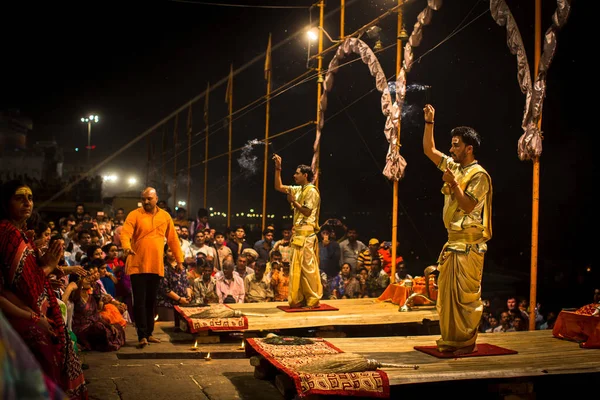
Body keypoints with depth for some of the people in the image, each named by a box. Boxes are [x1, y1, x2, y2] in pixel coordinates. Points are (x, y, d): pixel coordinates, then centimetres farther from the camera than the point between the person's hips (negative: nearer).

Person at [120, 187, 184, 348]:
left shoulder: (165, 216, 9)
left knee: (151, 301, 12)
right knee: (140, 301, -3)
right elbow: (125, 233, -16)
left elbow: (173, 239, 12)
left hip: (156, 267, 3)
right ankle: (142, 336, 0)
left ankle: (149, 333, 22)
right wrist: (126, 246, -36)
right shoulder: (134, 215, -3)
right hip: (137, 266, -3)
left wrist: (179, 259, 10)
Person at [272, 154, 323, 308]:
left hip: (306, 233, -9)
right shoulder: (298, 190, 16)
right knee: (297, 267, 10)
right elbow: (278, 187, 21)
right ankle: (300, 299, 15)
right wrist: (278, 168, 15)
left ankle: (313, 299, -2)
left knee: (308, 267, -8)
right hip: (298, 233, 9)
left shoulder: (311, 191, -9)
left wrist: (293, 201, -10)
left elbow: (307, 212, -16)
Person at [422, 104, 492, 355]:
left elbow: (468, 206, -17)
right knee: (446, 293, 10)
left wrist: (453, 184, -21)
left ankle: (467, 342, 5)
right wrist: (429, 122, 11)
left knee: (466, 295, -4)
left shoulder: (479, 175, -11)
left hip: (469, 245, -8)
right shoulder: (454, 167, 12)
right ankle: (451, 339, 18)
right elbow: (429, 150, 18)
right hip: (452, 241, 9)